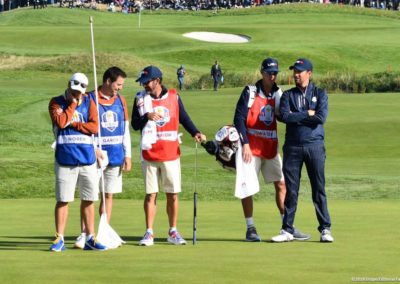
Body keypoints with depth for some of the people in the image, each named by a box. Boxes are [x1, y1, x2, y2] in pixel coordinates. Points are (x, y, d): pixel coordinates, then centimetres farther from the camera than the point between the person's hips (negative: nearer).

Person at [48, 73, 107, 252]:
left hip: (87, 158, 3)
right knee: (63, 200, -3)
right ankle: (59, 239, 2)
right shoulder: (56, 102, 3)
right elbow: (61, 122, -16)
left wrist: (72, 124, -9)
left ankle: (90, 238, 13)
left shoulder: (88, 102, 9)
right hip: (65, 158, -3)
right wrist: (73, 103, -8)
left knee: (88, 200, 6)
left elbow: (95, 126, -3)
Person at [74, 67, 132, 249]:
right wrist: (93, 149, -15)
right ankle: (84, 234, -5)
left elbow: (125, 130, 15)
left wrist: (127, 155, 10)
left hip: (115, 156, 5)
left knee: (109, 195, 7)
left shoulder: (120, 101, 11)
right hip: (95, 155, -5)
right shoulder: (90, 99, -6)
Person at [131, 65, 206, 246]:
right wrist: (147, 116, -20)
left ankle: (173, 232, 13)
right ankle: (149, 233, 5)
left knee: (173, 195, 4)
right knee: (150, 194, 1)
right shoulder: (141, 99, 2)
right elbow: (135, 124, -2)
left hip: (171, 154, 0)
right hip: (149, 155, 0)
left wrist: (195, 133, -7)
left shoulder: (173, 97, 3)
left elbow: (184, 118, 9)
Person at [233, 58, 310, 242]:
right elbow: (239, 118, -9)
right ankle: (250, 228, 3)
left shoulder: (279, 94, 9)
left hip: (271, 148, 5)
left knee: (281, 185, 3)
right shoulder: (250, 92, -5)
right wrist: (245, 144, -16)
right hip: (251, 146, -4)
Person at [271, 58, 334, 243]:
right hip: (293, 147, 1)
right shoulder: (288, 95, 10)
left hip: (314, 146, -1)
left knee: (319, 189, -1)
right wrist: (307, 114, -8)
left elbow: (321, 118, -10)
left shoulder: (320, 94, 6)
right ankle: (287, 230, 6)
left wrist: (296, 117, -6)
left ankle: (325, 229, 4)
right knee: (291, 189, 2)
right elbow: (285, 116, -8)